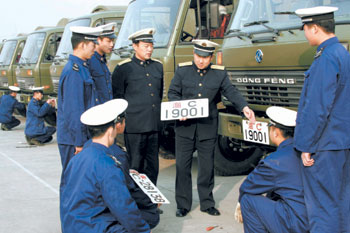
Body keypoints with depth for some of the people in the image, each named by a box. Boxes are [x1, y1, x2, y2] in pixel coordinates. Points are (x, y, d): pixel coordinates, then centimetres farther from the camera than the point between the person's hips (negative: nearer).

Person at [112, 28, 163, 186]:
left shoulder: (158, 66, 14)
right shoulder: (123, 68, -3)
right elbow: (117, 97, -2)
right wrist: (124, 118, -5)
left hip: (154, 126, 5)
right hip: (134, 126, -5)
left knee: (152, 167, 11)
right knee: (135, 167, 1)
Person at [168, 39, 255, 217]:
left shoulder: (219, 73, 3)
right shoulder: (182, 70, 3)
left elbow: (231, 92, -4)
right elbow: (172, 93, 3)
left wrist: (244, 107, -22)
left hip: (208, 127, 0)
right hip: (185, 126, 0)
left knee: (207, 166, 8)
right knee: (182, 165, 3)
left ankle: (207, 203, 21)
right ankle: (183, 204, 15)